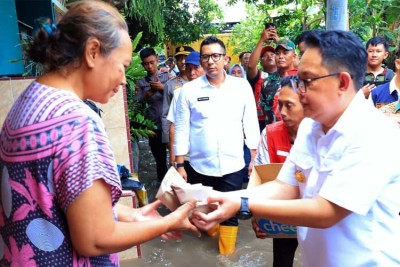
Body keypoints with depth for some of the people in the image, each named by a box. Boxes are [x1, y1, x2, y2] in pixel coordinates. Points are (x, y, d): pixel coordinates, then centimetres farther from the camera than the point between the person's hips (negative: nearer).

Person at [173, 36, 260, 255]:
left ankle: (226, 252, 32)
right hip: (200, 166, 0)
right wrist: (180, 165, -1)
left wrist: (255, 158, 3)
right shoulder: (188, 90, -3)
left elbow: (251, 124, 4)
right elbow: (181, 129, -1)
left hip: (233, 165, 0)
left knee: (230, 212, 11)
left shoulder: (242, 86, -1)